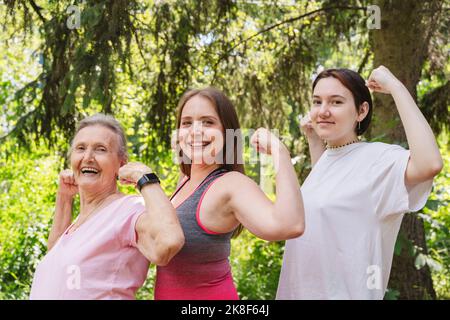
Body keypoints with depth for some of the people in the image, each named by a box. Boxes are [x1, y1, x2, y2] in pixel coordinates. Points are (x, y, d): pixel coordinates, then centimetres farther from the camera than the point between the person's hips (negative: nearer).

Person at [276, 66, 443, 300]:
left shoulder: (377, 158, -18)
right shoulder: (327, 156, 6)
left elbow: (430, 165, -38)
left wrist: (396, 87, -30)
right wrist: (313, 139, 14)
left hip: (343, 292, -8)